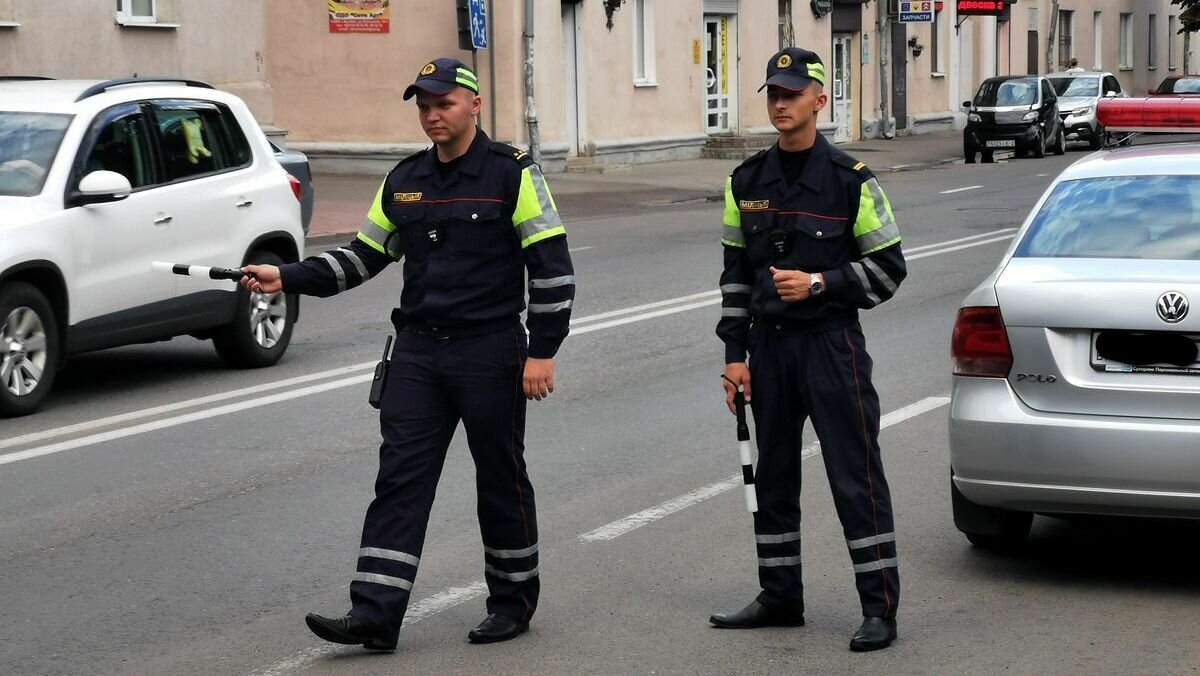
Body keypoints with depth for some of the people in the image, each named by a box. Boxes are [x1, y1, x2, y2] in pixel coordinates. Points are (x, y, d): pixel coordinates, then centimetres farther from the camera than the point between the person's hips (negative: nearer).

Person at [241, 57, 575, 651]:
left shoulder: (512, 174, -6)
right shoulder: (404, 181, 11)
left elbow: (552, 266, -7)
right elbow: (362, 257, 17)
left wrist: (542, 352, -12)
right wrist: (286, 278, 4)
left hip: (490, 354, -5)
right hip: (417, 351, 5)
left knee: (501, 479, 6)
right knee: (400, 479, -2)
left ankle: (513, 601, 22)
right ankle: (375, 615, -6)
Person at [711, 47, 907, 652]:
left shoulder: (850, 180, -5)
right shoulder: (747, 182, 8)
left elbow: (888, 267, -2)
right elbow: (735, 273, 13)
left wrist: (820, 283, -15)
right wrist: (734, 353, 7)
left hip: (831, 345, -5)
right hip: (768, 347, 5)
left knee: (856, 476, -5)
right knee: (772, 474, 12)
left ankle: (880, 608, -1)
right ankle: (780, 598, 24)